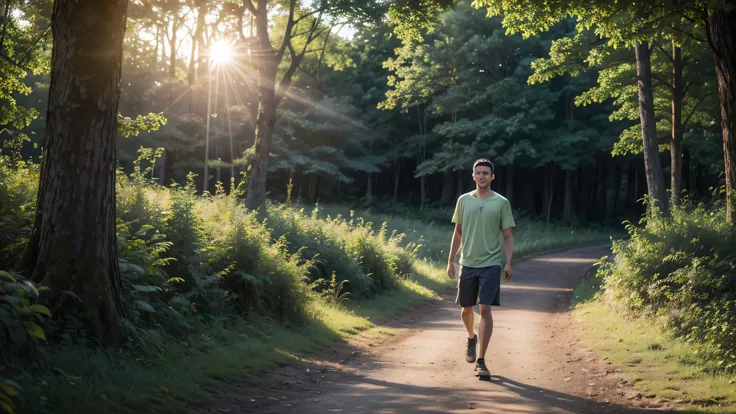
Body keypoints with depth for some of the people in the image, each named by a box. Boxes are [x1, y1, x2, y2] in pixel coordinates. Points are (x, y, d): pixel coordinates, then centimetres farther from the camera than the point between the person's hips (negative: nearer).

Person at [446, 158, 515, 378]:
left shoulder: (501, 203, -1)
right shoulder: (464, 200, 6)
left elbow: (508, 236, 1)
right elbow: (458, 232, 12)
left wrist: (508, 263, -9)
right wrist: (451, 261, 9)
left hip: (491, 264, -3)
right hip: (467, 263, 3)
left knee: (485, 309, -10)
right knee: (466, 308, 12)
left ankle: (481, 361, -7)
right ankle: (471, 338, 44)